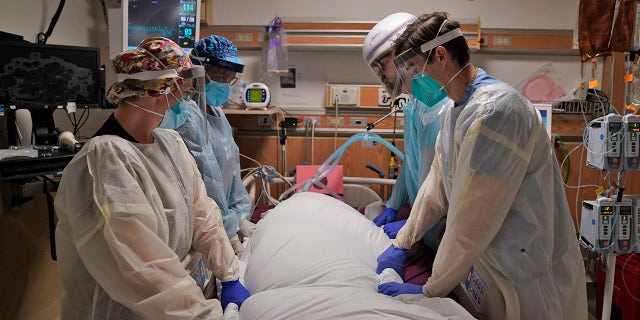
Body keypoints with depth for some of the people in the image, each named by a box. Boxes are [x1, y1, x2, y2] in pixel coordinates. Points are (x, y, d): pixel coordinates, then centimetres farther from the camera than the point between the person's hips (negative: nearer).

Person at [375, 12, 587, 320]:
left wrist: (430, 291, -15)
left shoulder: (494, 111, -27)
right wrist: (401, 243, 11)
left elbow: (471, 221, -26)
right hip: (489, 264, 8)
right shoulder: (454, 112, 4)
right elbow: (437, 184, 11)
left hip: (530, 277, -8)